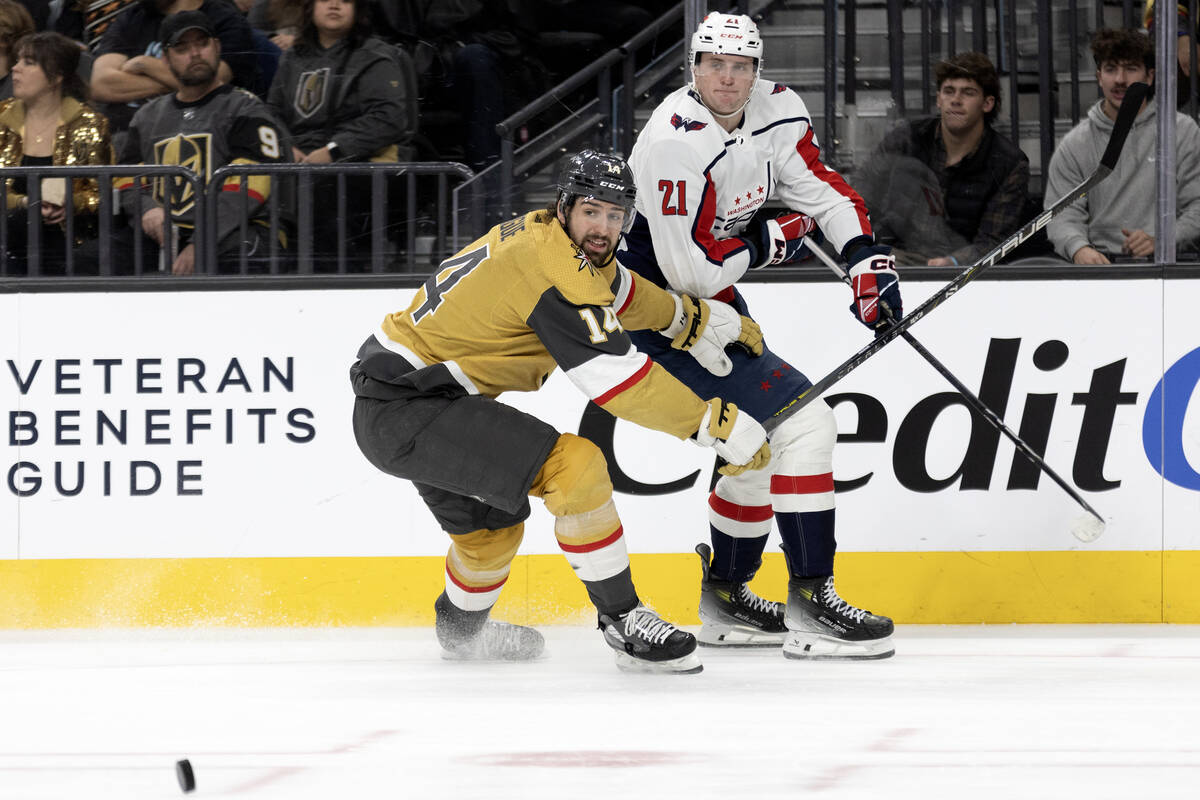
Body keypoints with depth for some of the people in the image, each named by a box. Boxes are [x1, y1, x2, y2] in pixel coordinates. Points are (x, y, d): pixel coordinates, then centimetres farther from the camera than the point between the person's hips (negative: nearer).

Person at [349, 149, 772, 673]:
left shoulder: (543, 234, 9)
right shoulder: (555, 269, -22)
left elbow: (622, 294, 31)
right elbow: (620, 382, -24)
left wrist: (709, 321, 34)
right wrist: (722, 425, -19)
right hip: (405, 412, -11)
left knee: (490, 529, 30)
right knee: (575, 465, -21)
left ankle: (461, 627, 58)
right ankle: (622, 620, -13)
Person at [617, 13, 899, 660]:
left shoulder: (777, 111, -2)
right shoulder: (674, 142, -27)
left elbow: (822, 188, 8)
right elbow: (689, 270, -28)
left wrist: (867, 261, -6)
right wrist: (770, 241, -14)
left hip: (716, 296, 9)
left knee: (762, 436, 18)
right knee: (803, 423, -16)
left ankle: (725, 599, 33)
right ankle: (810, 607, -15)